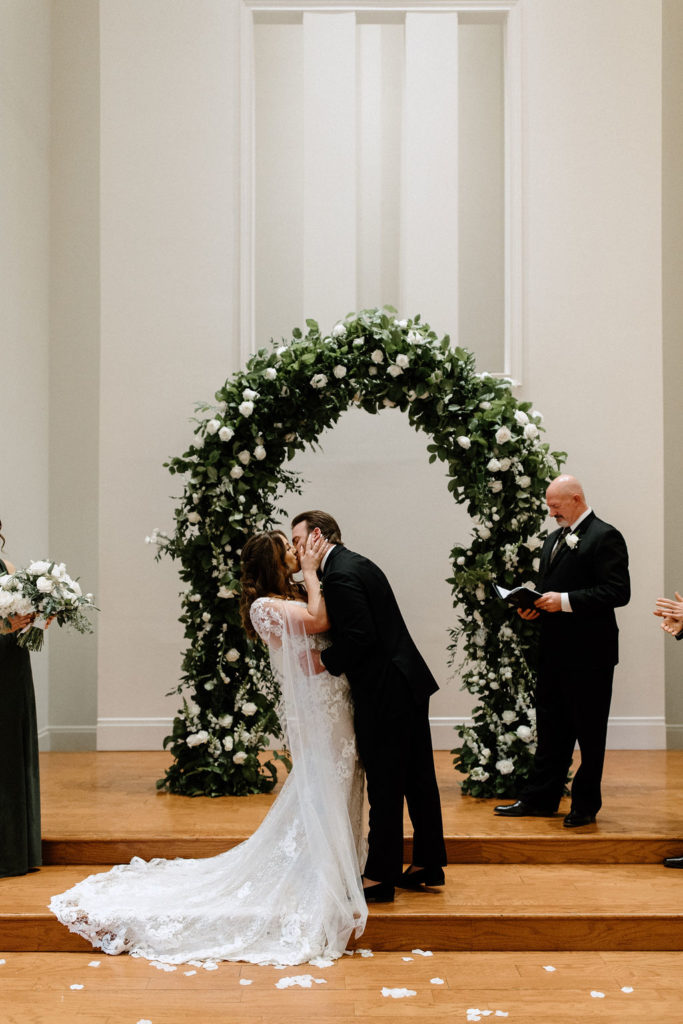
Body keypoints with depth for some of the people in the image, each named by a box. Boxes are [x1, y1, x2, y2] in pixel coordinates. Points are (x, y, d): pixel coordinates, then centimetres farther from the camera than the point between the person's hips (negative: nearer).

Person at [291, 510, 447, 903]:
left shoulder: (340, 575, -17)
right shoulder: (357, 563, 14)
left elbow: (360, 637, -24)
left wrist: (325, 660, -11)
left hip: (384, 695, -10)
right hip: (410, 682, 10)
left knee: (385, 790, 0)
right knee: (418, 779, 16)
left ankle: (380, 878, 9)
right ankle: (427, 864, 26)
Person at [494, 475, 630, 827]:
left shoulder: (604, 537, -10)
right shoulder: (553, 540, 17)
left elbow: (618, 591, -19)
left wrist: (565, 601, -22)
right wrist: (535, 605, 2)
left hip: (589, 653, -8)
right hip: (554, 651, 8)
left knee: (589, 732, 4)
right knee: (551, 728, 13)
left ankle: (586, 804, 15)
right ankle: (540, 798, 20)